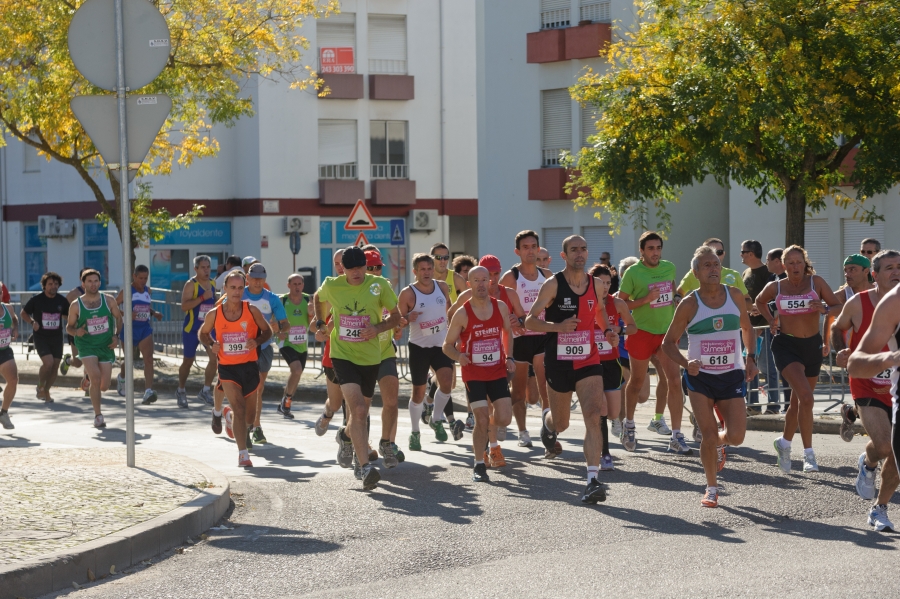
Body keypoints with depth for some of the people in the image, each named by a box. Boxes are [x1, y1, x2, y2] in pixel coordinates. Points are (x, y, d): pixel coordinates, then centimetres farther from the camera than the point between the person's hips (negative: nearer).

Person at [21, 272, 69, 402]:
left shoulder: (61, 300, 2)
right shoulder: (36, 299, -6)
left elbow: (68, 315, 16)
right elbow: (23, 313, 6)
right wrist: (32, 322, -12)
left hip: (57, 338, 4)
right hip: (40, 337, -4)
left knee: (55, 366, 4)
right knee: (48, 362, -21)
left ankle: (46, 391, 25)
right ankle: (40, 386, 4)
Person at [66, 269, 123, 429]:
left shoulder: (108, 301, 1)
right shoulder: (76, 305, -3)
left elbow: (119, 317, 13)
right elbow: (69, 327, 5)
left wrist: (116, 336, -1)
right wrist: (76, 331, -18)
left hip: (106, 346, 2)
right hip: (86, 345, -2)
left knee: (104, 386, 0)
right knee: (96, 377, -23)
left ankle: (89, 375, 38)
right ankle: (98, 416, -10)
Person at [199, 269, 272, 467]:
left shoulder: (252, 311, -6)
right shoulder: (214, 314, -5)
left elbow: (267, 331, 5)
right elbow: (203, 333, 12)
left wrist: (257, 341, -16)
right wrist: (211, 345, -9)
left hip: (249, 366, 2)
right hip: (227, 368, -2)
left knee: (249, 412, 16)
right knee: (238, 409, -18)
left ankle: (246, 430, 53)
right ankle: (243, 454, -16)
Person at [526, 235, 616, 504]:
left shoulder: (595, 284, 4)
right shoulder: (553, 285, -9)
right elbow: (530, 320, -11)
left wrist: (608, 331, 6)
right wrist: (557, 326, -28)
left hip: (588, 360, 2)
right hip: (558, 361, -2)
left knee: (593, 416, -17)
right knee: (561, 423, 13)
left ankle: (593, 480, -20)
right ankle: (547, 421, 54)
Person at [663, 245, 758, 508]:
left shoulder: (735, 296, 1)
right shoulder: (689, 304, -7)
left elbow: (747, 329, 17)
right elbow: (669, 342, -1)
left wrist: (751, 358, 3)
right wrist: (686, 363, -18)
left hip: (732, 376, 2)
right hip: (700, 376, -2)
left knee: (736, 436, -8)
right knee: (708, 435, -8)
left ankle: (719, 442, 30)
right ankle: (712, 489, 12)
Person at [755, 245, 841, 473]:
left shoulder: (816, 282, -1)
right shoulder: (776, 287, 1)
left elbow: (839, 307, -2)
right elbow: (760, 301, 22)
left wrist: (824, 309, -23)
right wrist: (771, 321, 7)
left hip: (812, 345, 2)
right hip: (786, 345, -2)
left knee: (798, 401, 14)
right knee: (806, 397, -21)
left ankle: (784, 442, 39)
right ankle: (808, 454, -17)